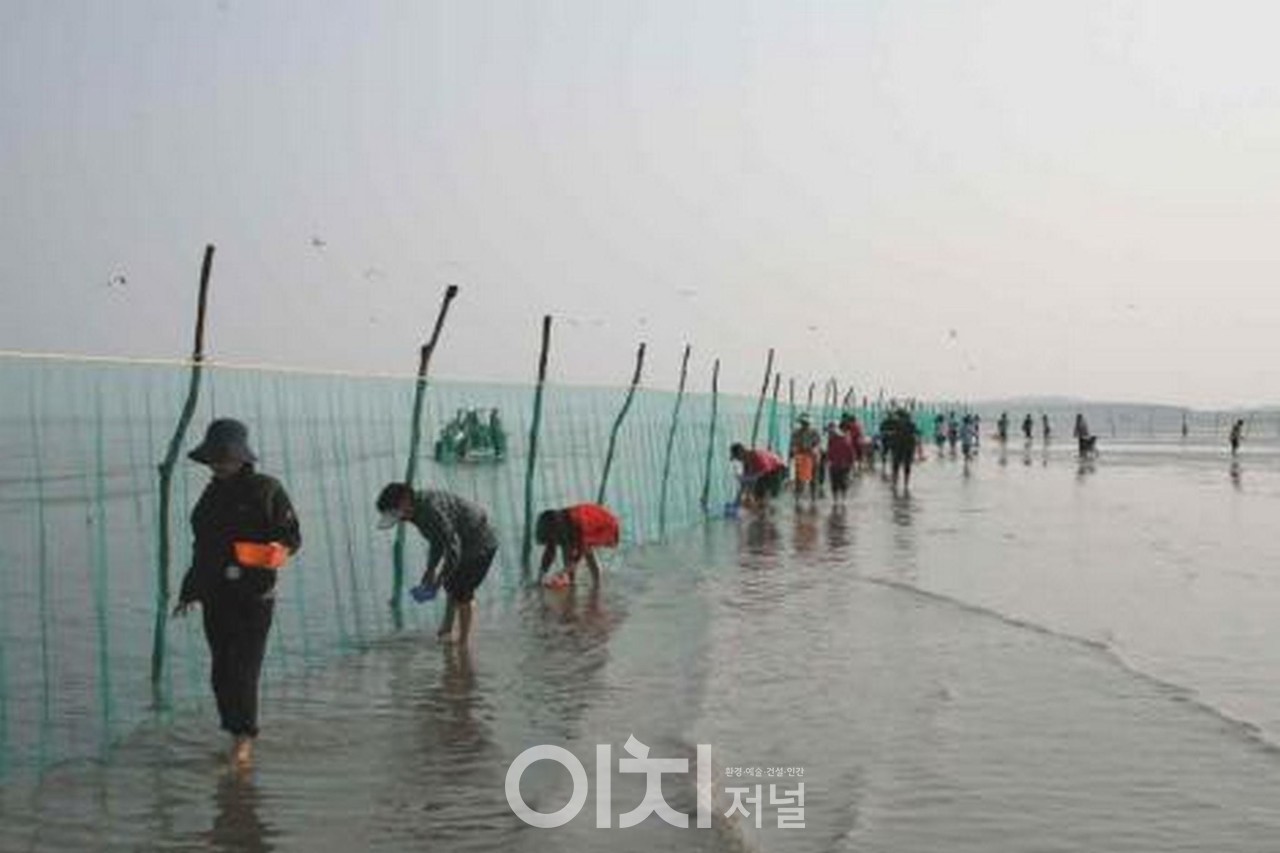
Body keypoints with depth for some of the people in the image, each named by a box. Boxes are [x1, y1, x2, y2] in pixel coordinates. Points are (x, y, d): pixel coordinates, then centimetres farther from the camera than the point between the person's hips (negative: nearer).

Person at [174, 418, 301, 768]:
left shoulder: (266, 490, -4)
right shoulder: (212, 493, 13)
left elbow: (292, 536, -4)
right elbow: (201, 546, 21)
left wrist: (277, 550, -26)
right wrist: (189, 591, 22)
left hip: (253, 596, -6)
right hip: (215, 596, 6)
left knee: (244, 667, -10)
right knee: (221, 670, 7)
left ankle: (245, 737, -2)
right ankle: (238, 736, 18)